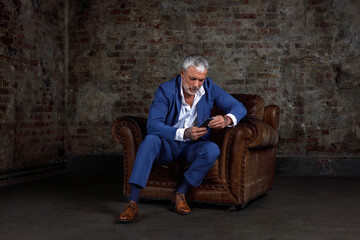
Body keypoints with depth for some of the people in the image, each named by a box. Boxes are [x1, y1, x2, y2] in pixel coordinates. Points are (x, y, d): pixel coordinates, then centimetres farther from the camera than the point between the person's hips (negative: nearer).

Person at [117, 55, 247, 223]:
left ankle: (181, 193, -14)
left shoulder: (210, 88, -6)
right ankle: (132, 202, -36)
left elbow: (239, 107, -4)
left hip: (193, 146, 2)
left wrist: (227, 119, -29)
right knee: (150, 140, -34)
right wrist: (184, 133, -39)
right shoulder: (166, 90, -14)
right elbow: (153, 125, -25)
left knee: (212, 150, -30)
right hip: (167, 145, -2)